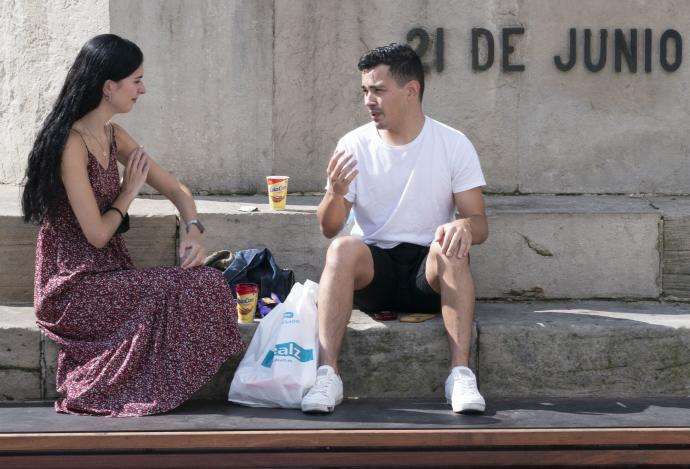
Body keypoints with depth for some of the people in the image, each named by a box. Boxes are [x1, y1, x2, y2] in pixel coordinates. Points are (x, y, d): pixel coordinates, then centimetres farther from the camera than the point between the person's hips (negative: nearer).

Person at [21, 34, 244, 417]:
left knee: (205, 284, -14)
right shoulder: (72, 144, -17)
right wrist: (128, 193, -1)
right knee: (197, 287, -19)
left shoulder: (115, 138, 11)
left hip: (106, 278, 8)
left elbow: (175, 189, 15)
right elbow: (97, 234, -18)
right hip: (73, 288, -8)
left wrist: (193, 230, -5)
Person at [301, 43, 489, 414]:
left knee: (451, 247, -33)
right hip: (371, 271, 1)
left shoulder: (454, 145, -1)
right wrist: (334, 195, -23)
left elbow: (480, 224, -4)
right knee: (344, 248, -31)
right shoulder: (354, 145, 1)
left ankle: (461, 373, -38)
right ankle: (327, 374, -37)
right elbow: (328, 229, 0)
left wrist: (464, 226, -29)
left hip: (430, 272, -1)